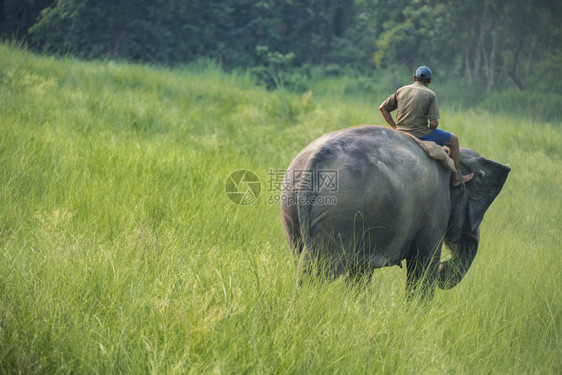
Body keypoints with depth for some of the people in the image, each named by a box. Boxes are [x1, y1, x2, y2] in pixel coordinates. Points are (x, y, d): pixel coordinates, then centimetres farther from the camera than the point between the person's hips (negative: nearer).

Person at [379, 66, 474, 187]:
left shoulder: (401, 91, 6)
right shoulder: (430, 95, -8)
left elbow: (383, 108, 9)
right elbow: (434, 123, -15)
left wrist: (395, 128, 12)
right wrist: (430, 130, 8)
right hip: (420, 135, -6)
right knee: (454, 140, 16)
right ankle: (456, 178, 20)